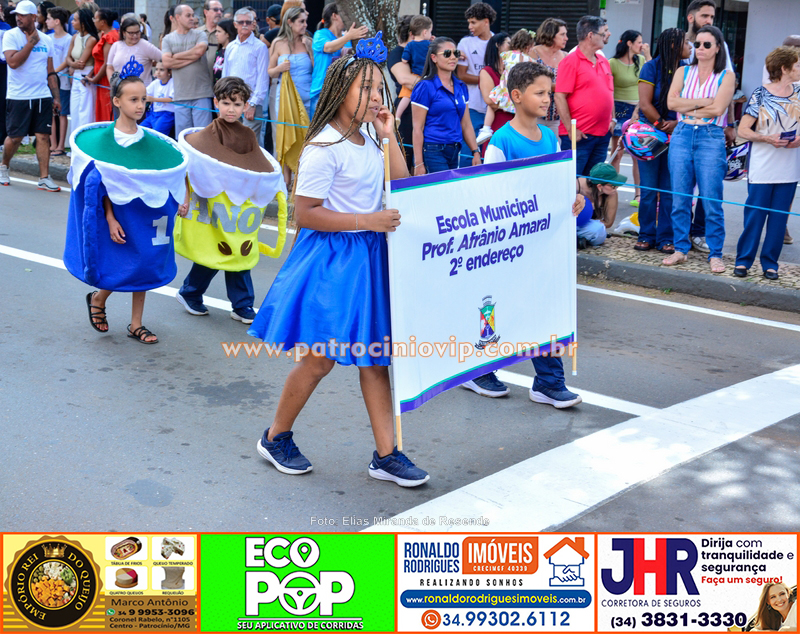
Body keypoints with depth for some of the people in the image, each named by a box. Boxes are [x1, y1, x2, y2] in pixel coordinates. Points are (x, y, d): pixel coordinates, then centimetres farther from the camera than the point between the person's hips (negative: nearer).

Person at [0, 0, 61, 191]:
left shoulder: (46, 40, 8)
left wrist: (56, 97, 9)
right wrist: (31, 42, -13)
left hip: (43, 96, 3)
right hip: (18, 97, -3)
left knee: (43, 136, -2)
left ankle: (44, 178, 1)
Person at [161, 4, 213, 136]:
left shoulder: (200, 35, 8)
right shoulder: (168, 39, 11)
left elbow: (199, 51, -13)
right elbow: (166, 62, -4)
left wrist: (176, 56, -2)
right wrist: (191, 58, -5)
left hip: (201, 94, -1)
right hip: (181, 95, 1)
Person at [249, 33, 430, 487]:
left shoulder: (368, 140, 8)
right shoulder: (324, 148, -16)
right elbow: (306, 214, -17)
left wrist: (390, 136, 1)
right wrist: (366, 220, -21)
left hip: (369, 257, 8)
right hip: (332, 260, -8)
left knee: (374, 358, 9)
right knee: (321, 358, 1)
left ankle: (386, 454, 16)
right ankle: (276, 437, 23)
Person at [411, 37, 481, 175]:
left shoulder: (461, 87, 14)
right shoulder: (425, 87, -6)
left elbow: (466, 124, 18)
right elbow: (417, 128, -9)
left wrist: (476, 152, 9)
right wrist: (418, 164, -13)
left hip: (454, 153, 7)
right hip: (432, 152, -7)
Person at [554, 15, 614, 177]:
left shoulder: (604, 62, 14)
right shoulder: (571, 61, -9)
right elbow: (559, 97, -13)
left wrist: (612, 120, 12)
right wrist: (571, 129, -16)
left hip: (603, 134, 7)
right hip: (578, 135, -7)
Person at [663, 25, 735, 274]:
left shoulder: (726, 76, 4)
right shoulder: (683, 72, 12)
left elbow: (718, 108, -9)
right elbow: (671, 102, -2)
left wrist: (688, 109, -3)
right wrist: (703, 101, -7)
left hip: (711, 139, -3)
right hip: (682, 136, 3)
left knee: (712, 202, -4)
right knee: (680, 198, 4)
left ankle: (715, 255, 4)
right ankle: (680, 249, 14)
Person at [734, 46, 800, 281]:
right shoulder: (760, 94, -6)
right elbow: (743, 130, -6)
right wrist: (768, 139, -19)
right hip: (762, 169, -4)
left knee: (779, 217, 7)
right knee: (754, 215, 0)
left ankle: (770, 263, 15)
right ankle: (743, 260, 11)